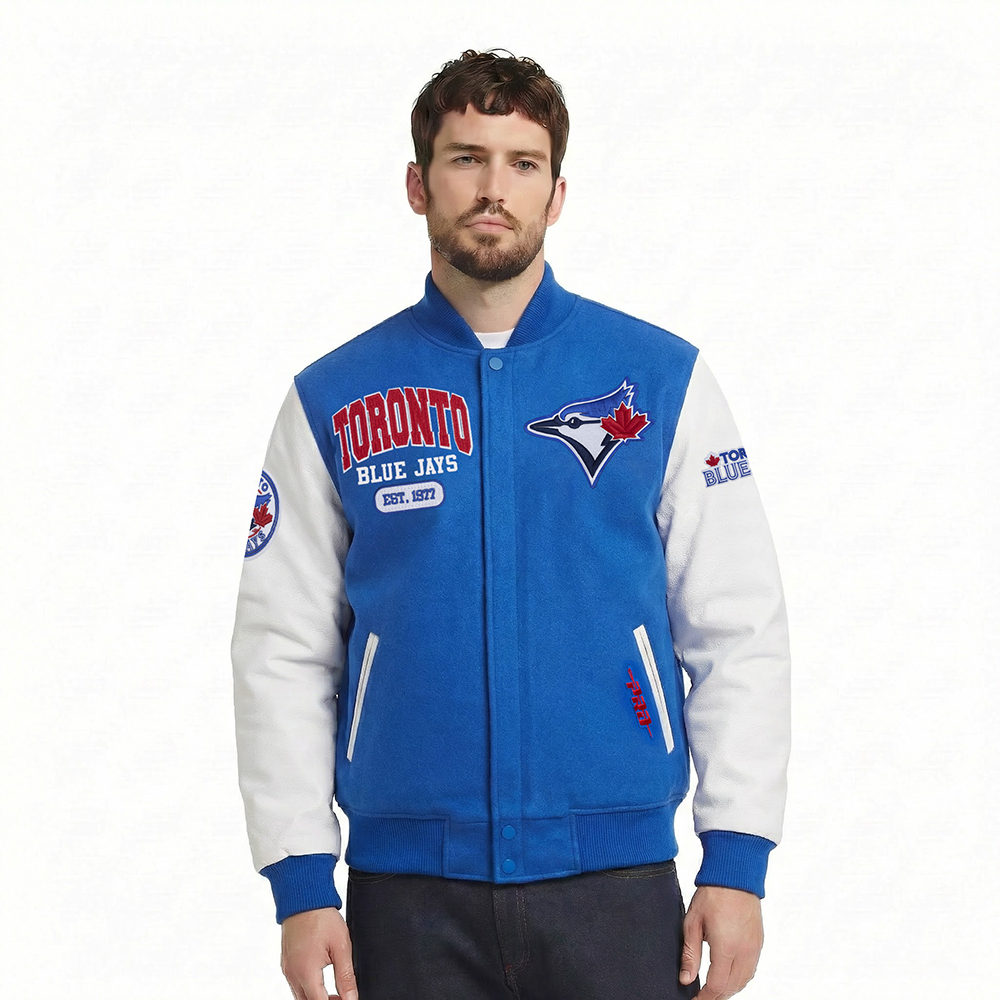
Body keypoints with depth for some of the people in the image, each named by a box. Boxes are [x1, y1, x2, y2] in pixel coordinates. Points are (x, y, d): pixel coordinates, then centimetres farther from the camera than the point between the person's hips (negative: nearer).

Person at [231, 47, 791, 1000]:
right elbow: (281, 651, 4)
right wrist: (302, 883, -3)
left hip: (616, 881, 0)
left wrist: (737, 860, -5)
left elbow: (739, 632, 2)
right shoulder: (332, 402, 5)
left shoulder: (662, 378, 4)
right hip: (409, 893, 1)